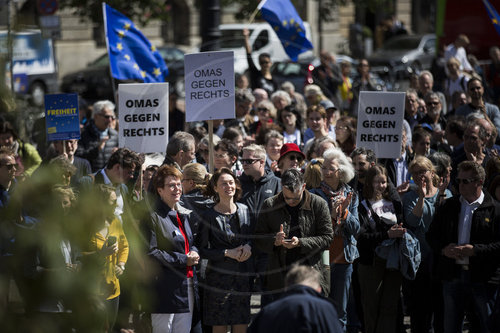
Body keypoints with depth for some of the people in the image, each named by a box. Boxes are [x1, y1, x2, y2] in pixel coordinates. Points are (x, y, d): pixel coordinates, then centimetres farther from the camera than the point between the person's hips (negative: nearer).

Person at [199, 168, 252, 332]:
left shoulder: (244, 210, 6)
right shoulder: (209, 216, -8)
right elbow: (202, 251, -8)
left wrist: (248, 246, -3)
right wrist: (228, 253, -15)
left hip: (242, 275, 4)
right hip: (219, 277, -4)